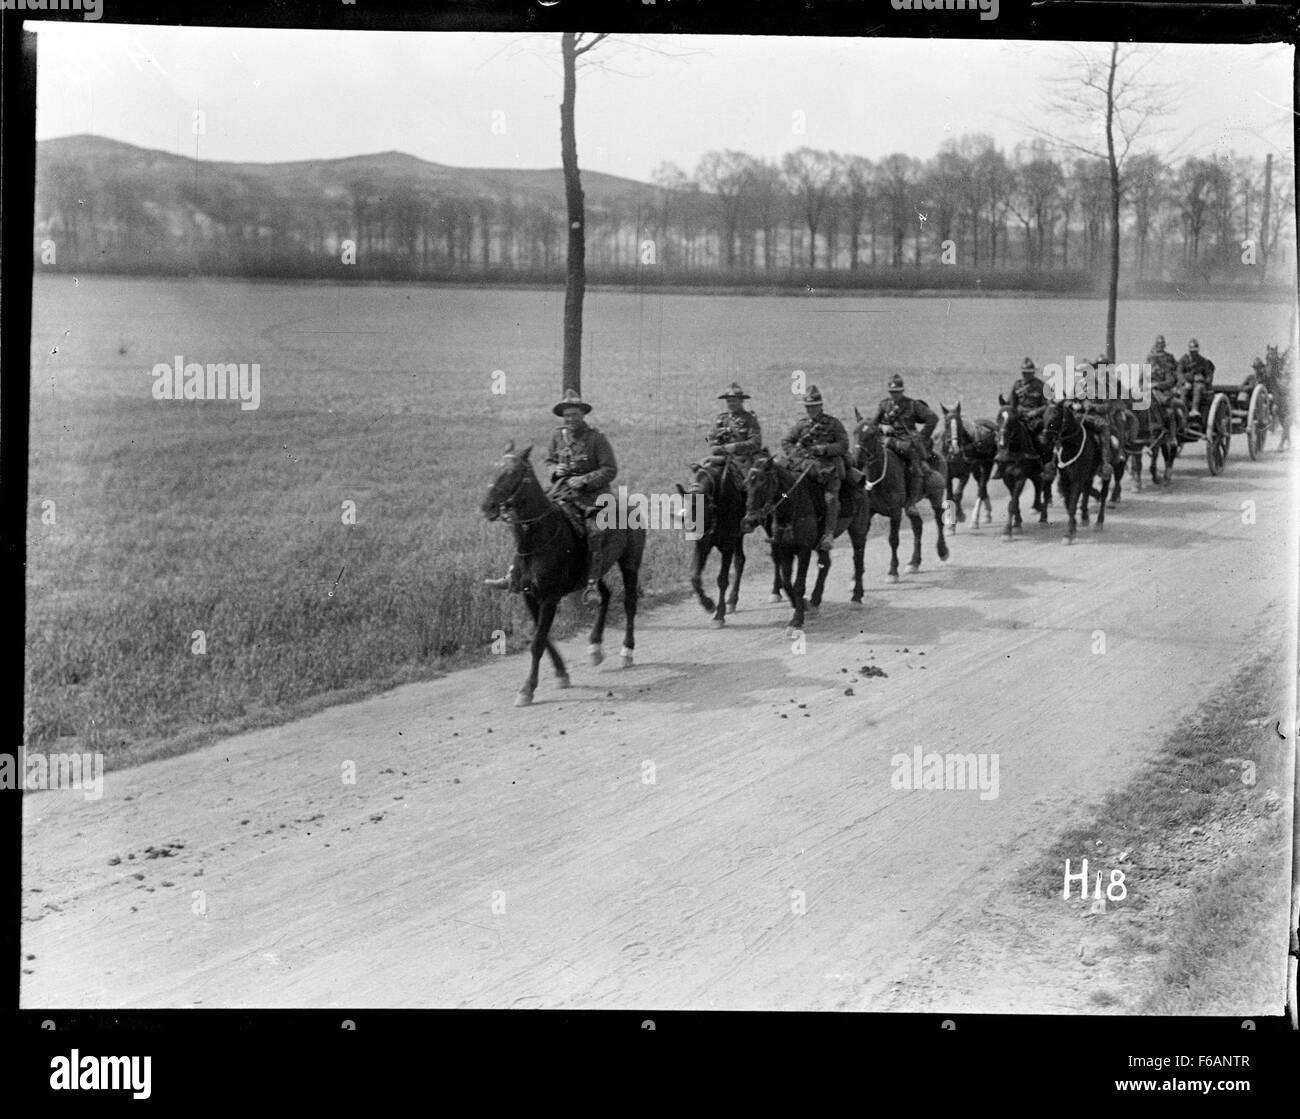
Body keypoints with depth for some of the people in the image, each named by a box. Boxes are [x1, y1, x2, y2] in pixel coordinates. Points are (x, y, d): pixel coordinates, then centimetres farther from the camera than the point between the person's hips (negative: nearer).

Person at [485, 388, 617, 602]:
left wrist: (585, 479, -19)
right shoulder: (558, 436, 9)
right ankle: (514, 578, -1)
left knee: (596, 530, -31)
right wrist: (555, 469, 0)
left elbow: (610, 470, -8)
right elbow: (550, 460, 24)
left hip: (592, 494, -5)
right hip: (562, 492, 5)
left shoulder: (597, 438, -7)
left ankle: (592, 585, -23)